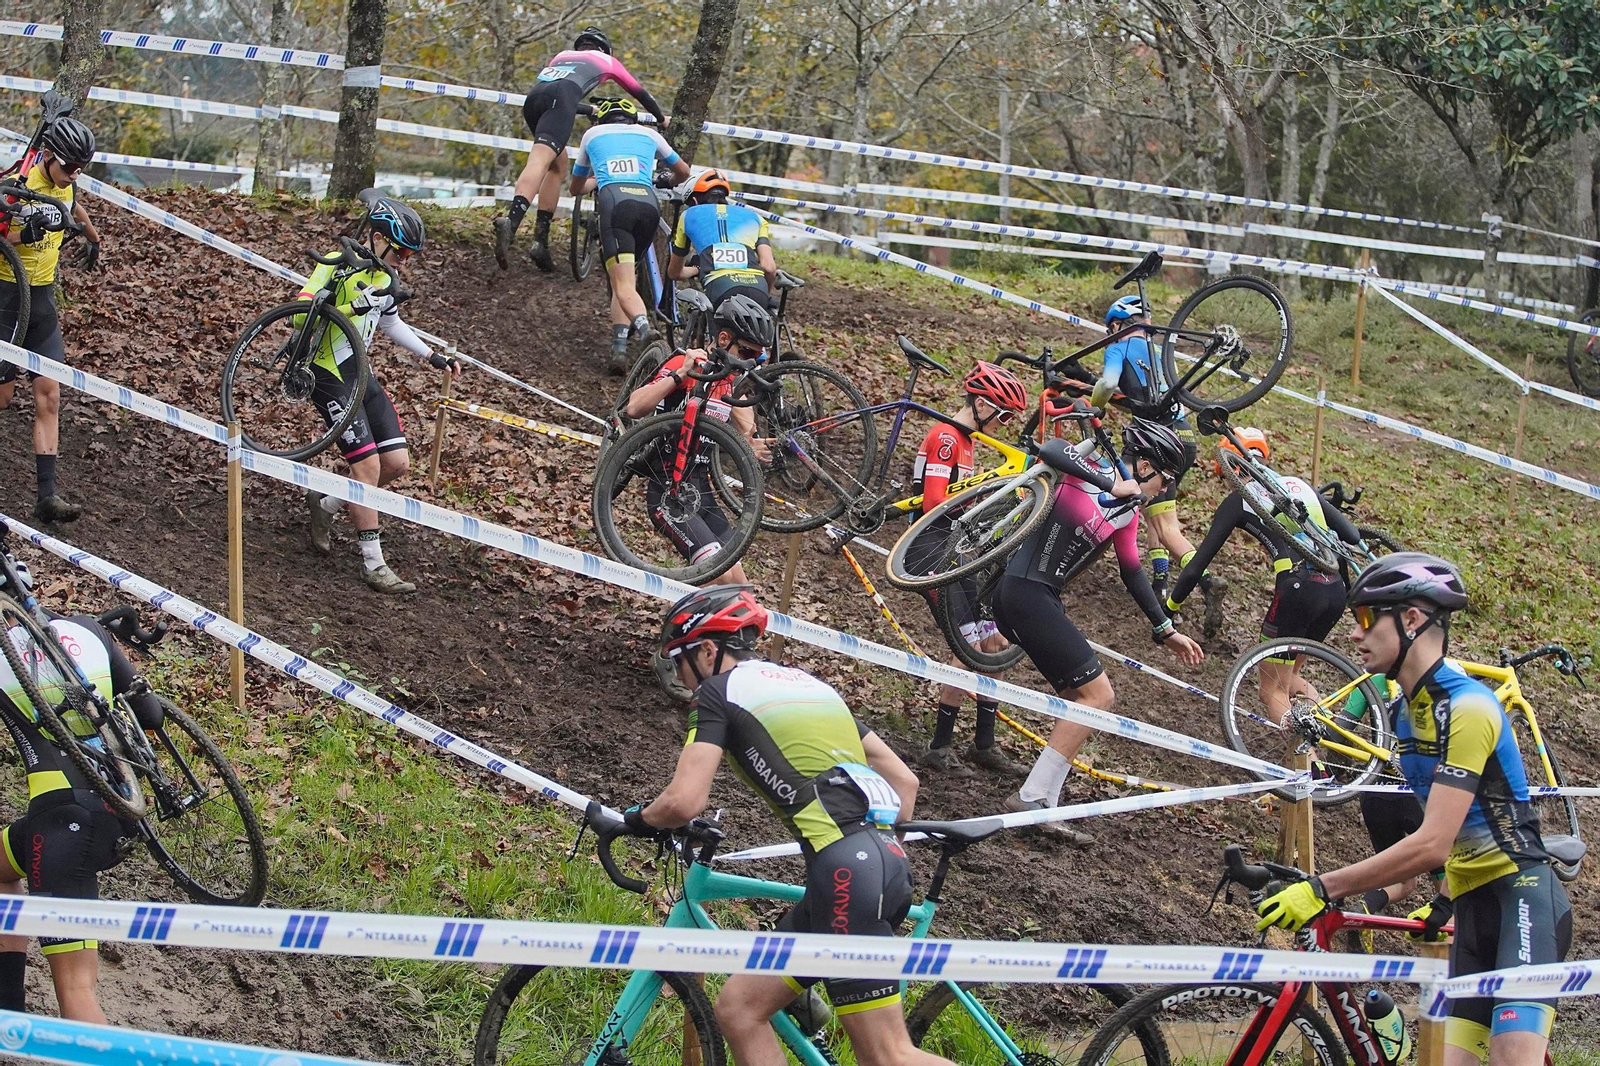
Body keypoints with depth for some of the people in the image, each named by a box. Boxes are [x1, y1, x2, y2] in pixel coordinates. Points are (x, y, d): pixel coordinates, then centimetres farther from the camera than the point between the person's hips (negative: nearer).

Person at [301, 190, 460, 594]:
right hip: (329, 375, -8)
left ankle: (326, 503, 24)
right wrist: (351, 308, -36)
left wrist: (432, 356, 20)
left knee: (397, 463, 2)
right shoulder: (338, 266, -17)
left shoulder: (385, 276, 9)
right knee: (368, 463, -15)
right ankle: (373, 564, -9)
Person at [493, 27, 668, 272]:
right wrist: (661, 119, 60)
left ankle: (541, 240, 9)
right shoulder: (606, 60, 33)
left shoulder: (562, 55, 41)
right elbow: (639, 92, 45)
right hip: (561, 97, -5)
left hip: (533, 97, 5)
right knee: (540, 159, -22)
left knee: (559, 163, 20)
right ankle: (511, 222, -46)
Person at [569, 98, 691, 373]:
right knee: (623, 278, 17)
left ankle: (645, 328, -41)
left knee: (623, 285, -10)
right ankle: (619, 348, 1)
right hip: (648, 203, 2)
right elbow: (683, 172, 45)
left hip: (614, 201, -2)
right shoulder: (648, 134, 30)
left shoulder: (593, 134, 29)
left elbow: (576, 187, 44)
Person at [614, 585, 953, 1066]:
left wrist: (638, 819, 13)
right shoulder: (807, 683, 27)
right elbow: (904, 781, 26)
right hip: (885, 860, 9)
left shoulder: (718, 692, 5)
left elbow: (684, 801, -7)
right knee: (739, 1007, 12)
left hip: (844, 868, -9)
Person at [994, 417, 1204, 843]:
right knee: (1097, 694, -11)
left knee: (1084, 698, 9)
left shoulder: (1126, 515, 15)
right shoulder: (1090, 466, -9)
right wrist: (1113, 484, -26)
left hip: (1040, 599, 10)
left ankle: (1043, 806, 7)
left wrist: (1166, 631, 28)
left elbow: (1132, 574, 25)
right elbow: (1051, 450, -30)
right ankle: (1031, 797, -11)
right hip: (1025, 593, -10)